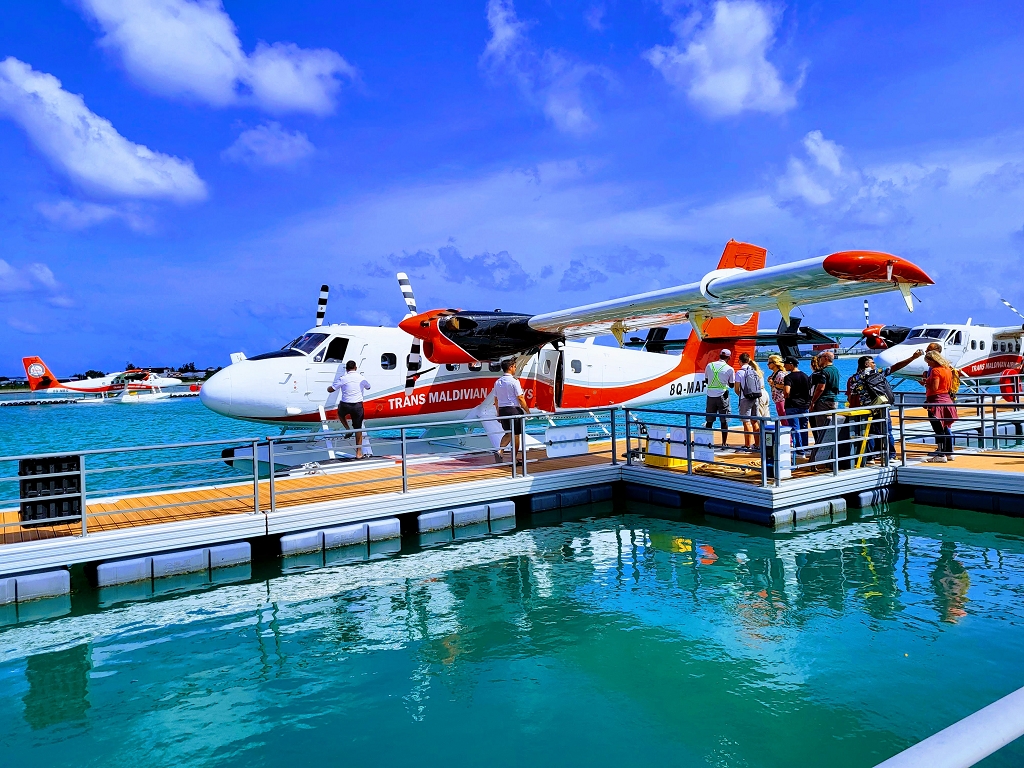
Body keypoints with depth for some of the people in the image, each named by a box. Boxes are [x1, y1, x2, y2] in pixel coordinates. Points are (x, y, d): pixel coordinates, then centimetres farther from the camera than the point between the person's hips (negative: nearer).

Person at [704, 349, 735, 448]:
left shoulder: (709, 365, 2)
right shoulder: (729, 369, -5)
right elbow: (731, 384, 4)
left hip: (710, 395, 3)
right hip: (722, 396, -3)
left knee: (709, 420, 9)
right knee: (724, 421, 4)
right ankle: (724, 443, 5)